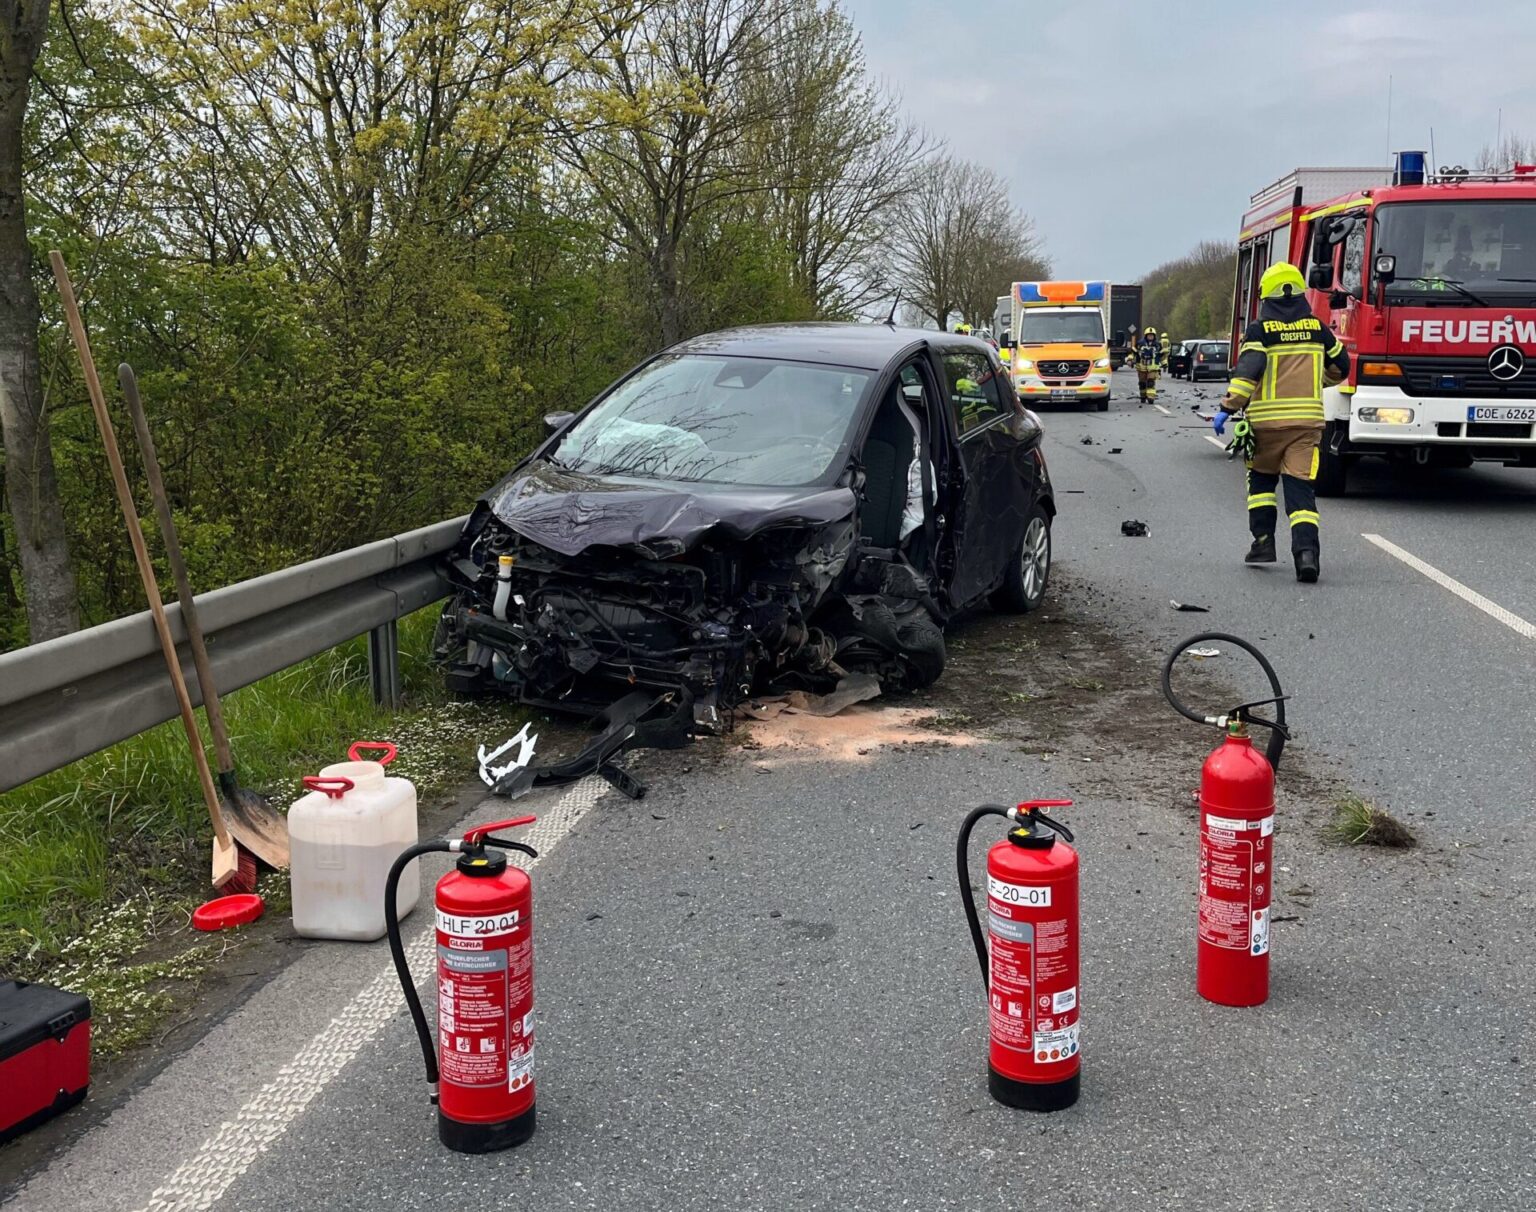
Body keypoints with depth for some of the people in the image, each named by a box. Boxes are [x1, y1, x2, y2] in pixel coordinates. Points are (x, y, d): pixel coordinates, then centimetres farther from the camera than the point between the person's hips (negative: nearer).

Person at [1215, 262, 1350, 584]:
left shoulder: (1259, 331, -3)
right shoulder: (1317, 328, 9)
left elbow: (1247, 371, -16)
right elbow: (1340, 367, 22)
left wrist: (1228, 408, -16)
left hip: (1267, 419, -2)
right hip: (1307, 419, 2)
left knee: (1261, 480, 19)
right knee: (1300, 486, -2)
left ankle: (1263, 542, 15)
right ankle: (1307, 549, -18)